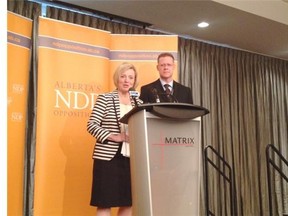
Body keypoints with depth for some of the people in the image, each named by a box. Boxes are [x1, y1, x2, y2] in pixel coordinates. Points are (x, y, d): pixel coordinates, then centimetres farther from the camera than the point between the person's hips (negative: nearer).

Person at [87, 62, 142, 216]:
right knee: (105, 203, -1)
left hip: (131, 158, 5)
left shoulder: (138, 102, 12)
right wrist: (114, 137, -17)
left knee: (128, 202, 8)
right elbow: (92, 125, -7)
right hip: (108, 156, -4)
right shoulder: (105, 98, -1)